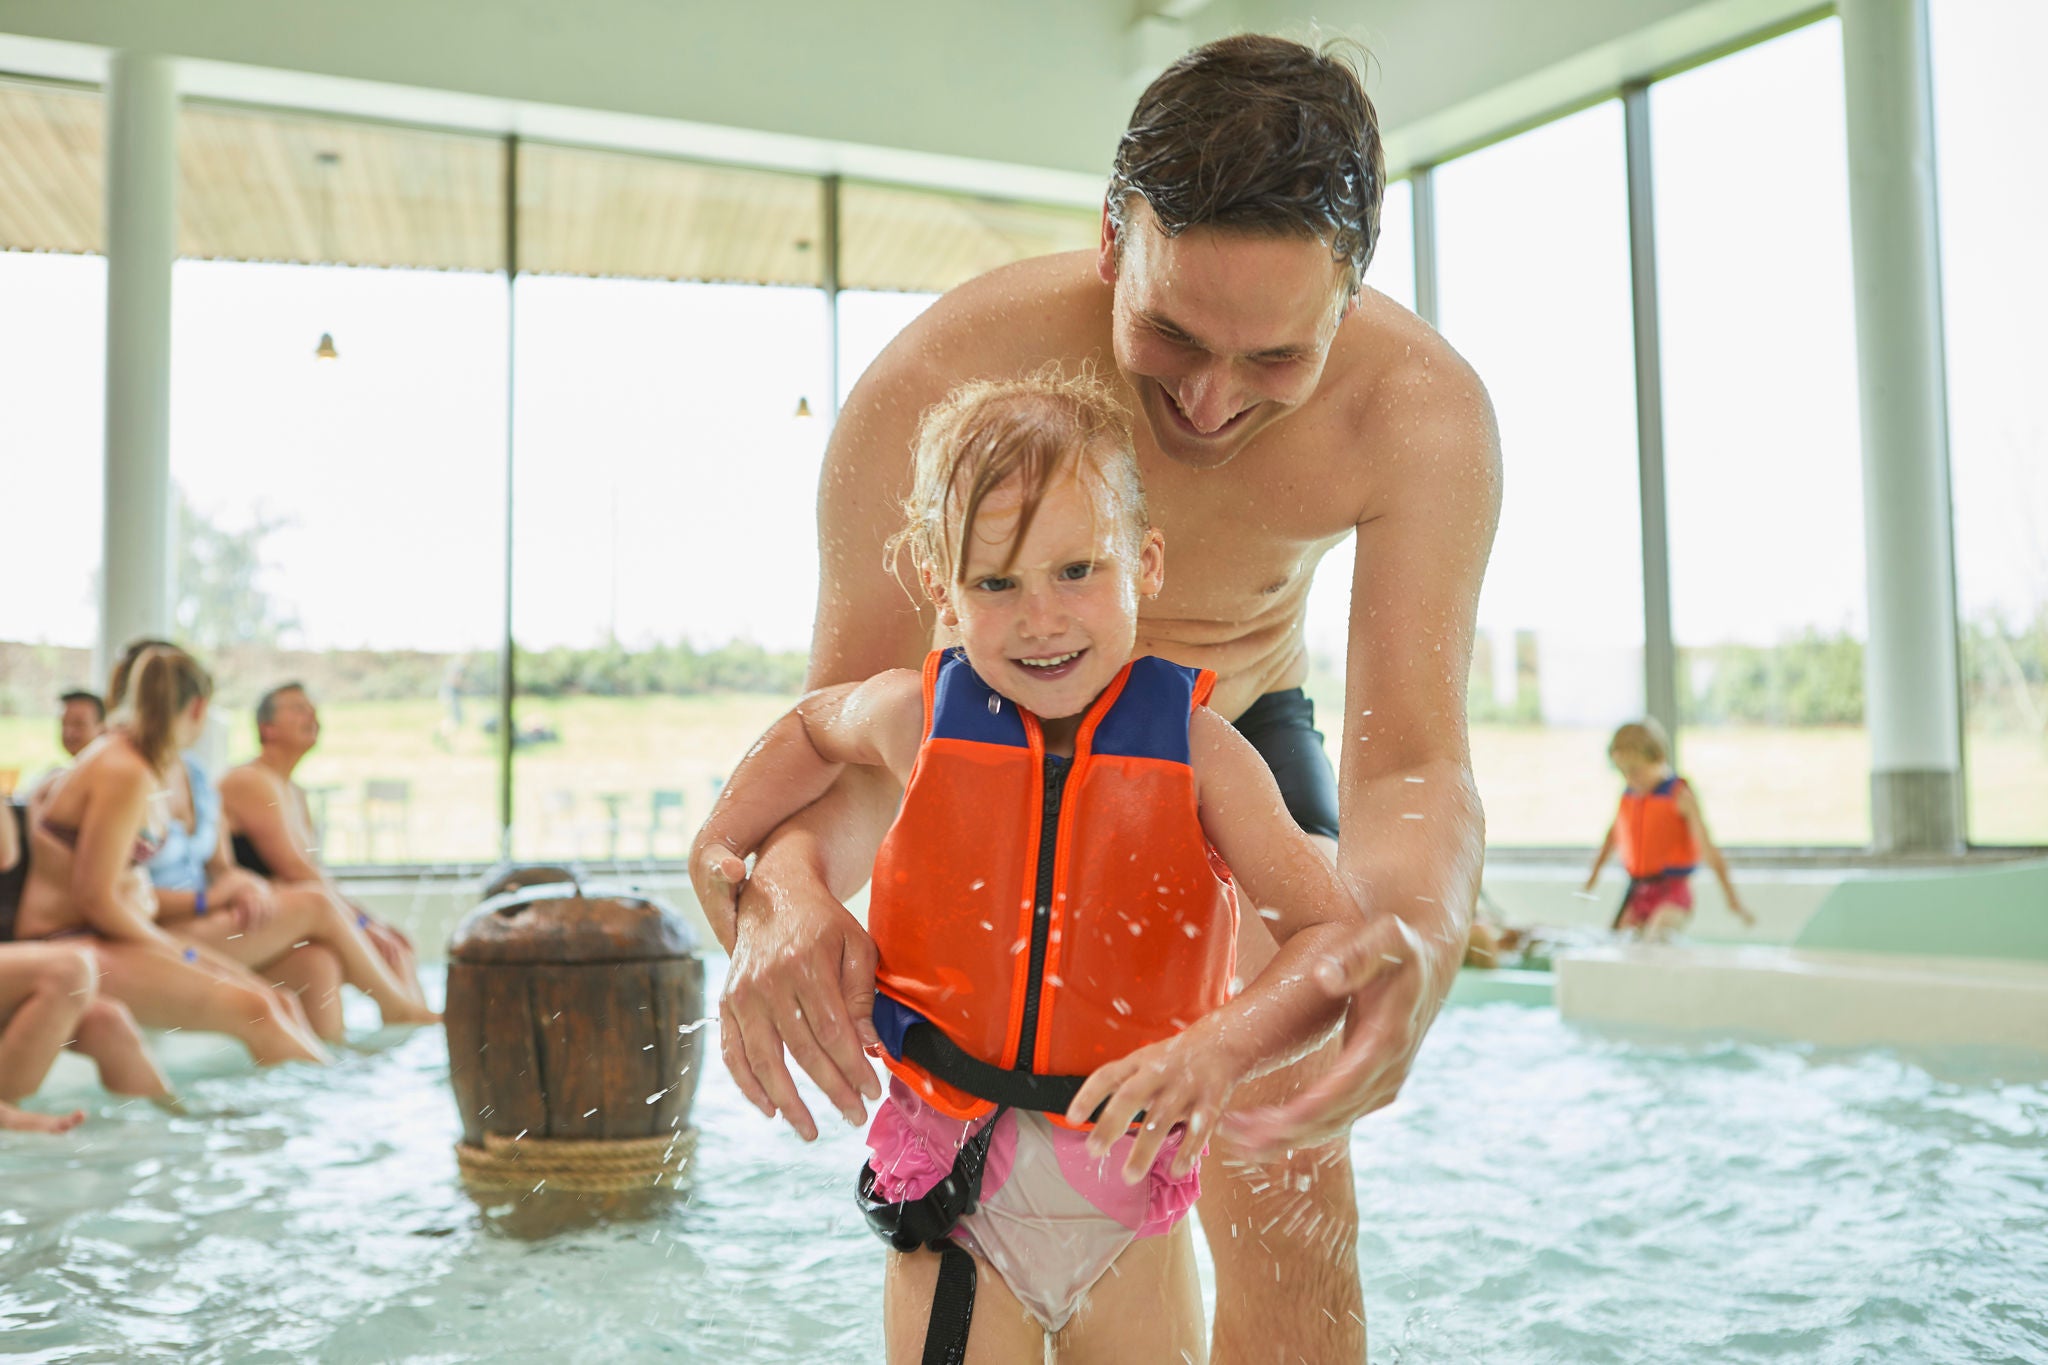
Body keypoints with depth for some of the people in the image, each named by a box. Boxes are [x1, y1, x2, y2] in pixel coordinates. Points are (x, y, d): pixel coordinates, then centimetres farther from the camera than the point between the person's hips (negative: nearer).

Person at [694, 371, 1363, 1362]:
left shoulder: (1194, 749, -12)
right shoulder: (916, 719, -7)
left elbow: (1336, 931, -19)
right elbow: (812, 727, 18)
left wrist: (1218, 1048, -35)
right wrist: (723, 845, 12)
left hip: (1132, 1199, 0)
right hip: (954, 1199, 1)